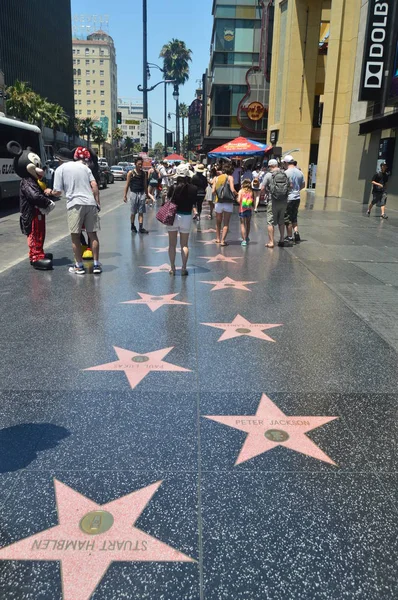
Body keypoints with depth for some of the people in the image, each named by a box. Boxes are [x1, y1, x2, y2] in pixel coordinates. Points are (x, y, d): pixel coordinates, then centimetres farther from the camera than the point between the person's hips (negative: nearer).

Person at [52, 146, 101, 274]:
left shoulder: (60, 169, 5)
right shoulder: (84, 167, 15)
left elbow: (57, 192, 1)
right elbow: (94, 185, 4)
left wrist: (50, 192, 22)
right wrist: (97, 202, 7)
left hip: (74, 204, -3)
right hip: (90, 203, 4)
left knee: (75, 236, 6)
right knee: (92, 234, 10)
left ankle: (79, 266, 11)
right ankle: (96, 265, 13)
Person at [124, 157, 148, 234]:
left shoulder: (144, 173, 8)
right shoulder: (131, 173, -2)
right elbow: (127, 185, -1)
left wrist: (147, 195, 15)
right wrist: (125, 195, -6)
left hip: (142, 193, 3)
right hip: (134, 193, -2)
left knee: (141, 212, -1)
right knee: (133, 212, 7)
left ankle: (141, 228, -2)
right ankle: (132, 226, 22)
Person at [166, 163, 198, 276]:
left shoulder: (173, 188, -11)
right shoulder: (193, 189, -8)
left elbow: (168, 199, 0)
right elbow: (194, 202, 3)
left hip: (173, 216, -1)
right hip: (186, 217, 1)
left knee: (172, 244, 10)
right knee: (184, 245, 11)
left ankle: (172, 268, 13)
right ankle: (184, 269, 9)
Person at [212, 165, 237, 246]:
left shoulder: (216, 178, 8)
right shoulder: (230, 177, -1)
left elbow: (213, 191, 0)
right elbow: (232, 190, -13)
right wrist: (236, 194, 6)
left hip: (218, 202, 3)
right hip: (228, 203, -3)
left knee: (218, 222, 19)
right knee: (226, 223, 2)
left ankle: (218, 238, 28)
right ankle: (223, 240, -6)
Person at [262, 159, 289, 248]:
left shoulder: (268, 175, -8)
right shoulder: (285, 174, 4)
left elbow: (263, 188, -7)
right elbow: (290, 186, 6)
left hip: (273, 201, -4)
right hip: (284, 201, 4)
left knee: (270, 222, 2)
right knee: (281, 222, 16)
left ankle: (271, 242, 0)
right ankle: (281, 240, 20)